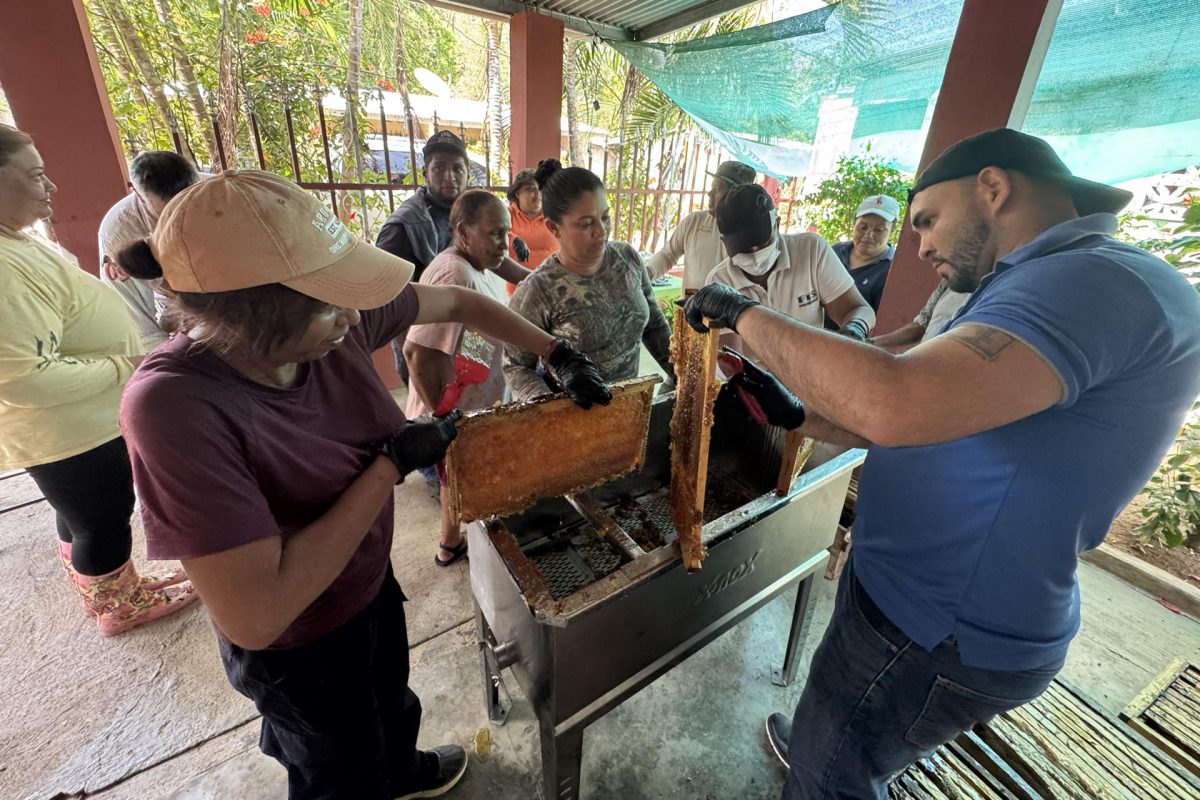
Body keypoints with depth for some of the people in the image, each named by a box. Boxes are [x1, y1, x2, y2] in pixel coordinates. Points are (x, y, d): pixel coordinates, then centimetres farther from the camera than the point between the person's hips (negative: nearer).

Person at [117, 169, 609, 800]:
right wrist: (395, 462, -34)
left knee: (391, 706, 36)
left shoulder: (336, 320, -22)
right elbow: (254, 617, -36)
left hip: (371, 582, 6)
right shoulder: (174, 406, -37)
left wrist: (561, 357, -11)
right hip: (297, 649, -5)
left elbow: (459, 303, -7)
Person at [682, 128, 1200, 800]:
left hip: (942, 635, -9)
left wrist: (747, 314, -27)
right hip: (941, 606, 9)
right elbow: (927, 424, 13)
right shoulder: (1054, 289, 11)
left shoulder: (1095, 283, -24)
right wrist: (799, 416, 4)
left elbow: (896, 404, -41)